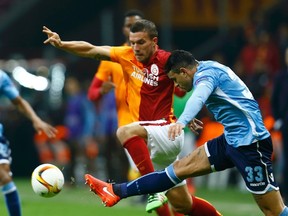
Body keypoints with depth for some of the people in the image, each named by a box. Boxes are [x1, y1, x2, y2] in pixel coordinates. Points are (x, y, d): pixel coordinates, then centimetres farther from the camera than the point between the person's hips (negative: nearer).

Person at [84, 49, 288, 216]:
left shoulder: (207, 72, -14)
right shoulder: (210, 68, 13)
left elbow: (199, 97, -36)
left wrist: (182, 120, -53)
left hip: (249, 142, -9)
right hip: (231, 139, 9)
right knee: (180, 167, 9)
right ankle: (117, 191, 12)